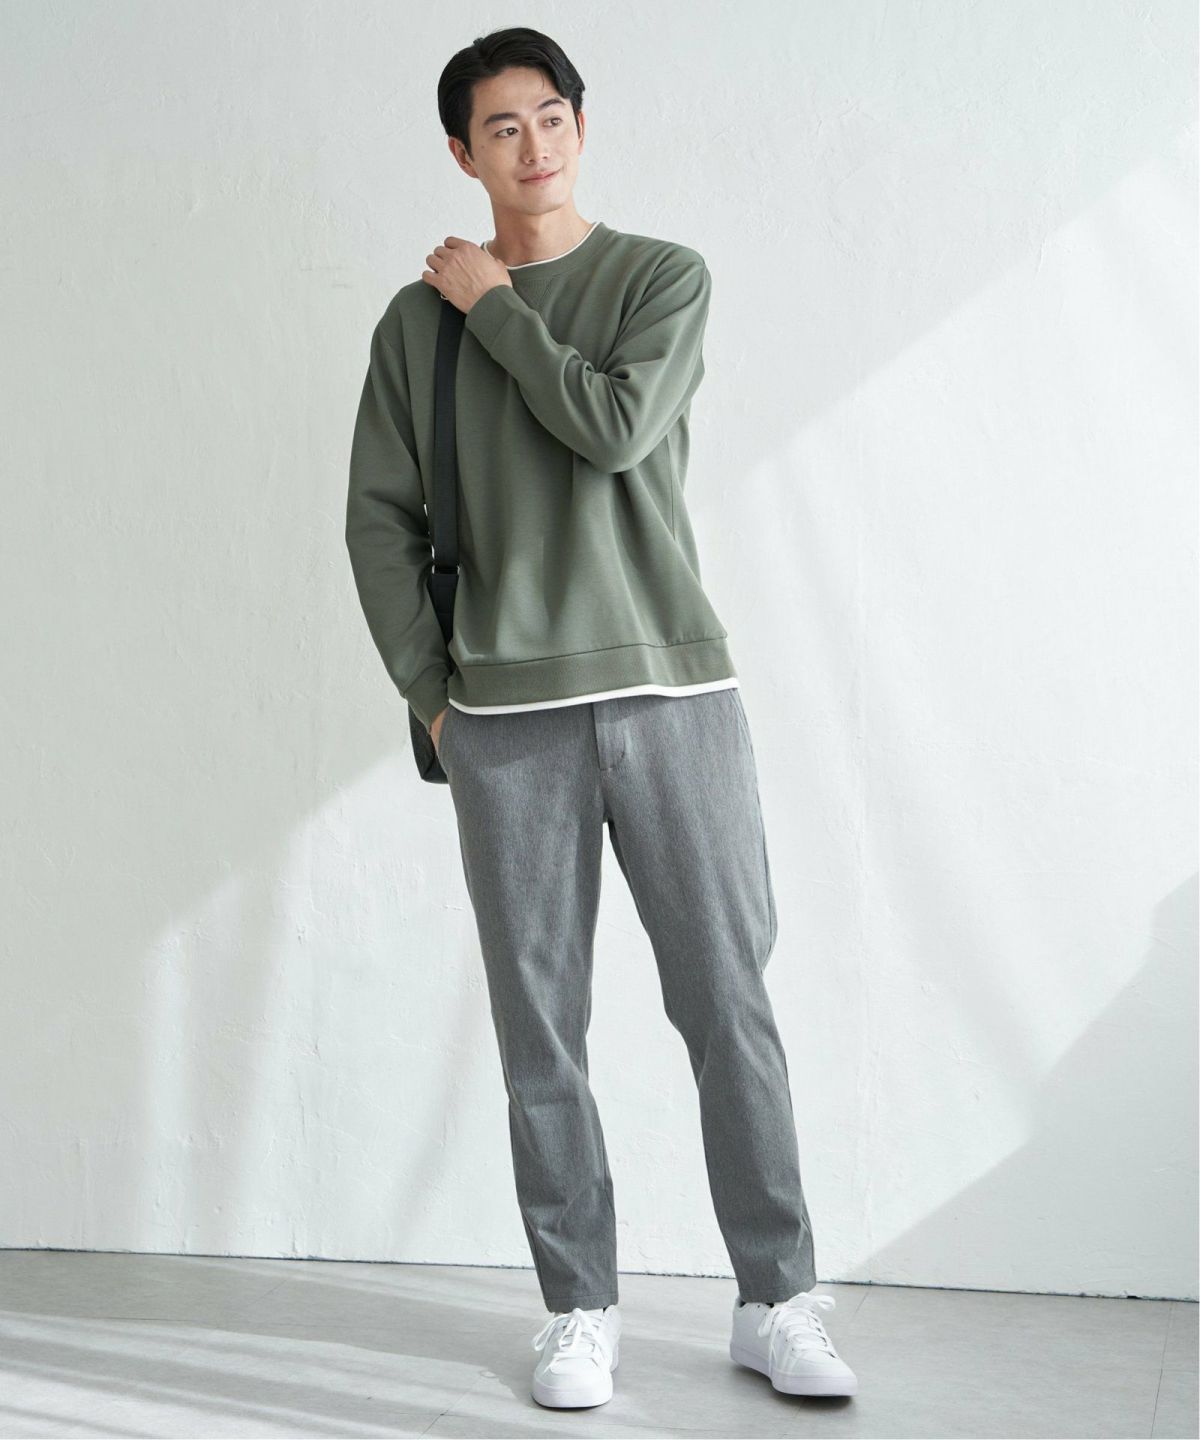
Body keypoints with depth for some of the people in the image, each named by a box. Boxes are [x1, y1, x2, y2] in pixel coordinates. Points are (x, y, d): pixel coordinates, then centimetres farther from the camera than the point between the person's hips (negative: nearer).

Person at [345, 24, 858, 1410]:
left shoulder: (664, 278, 5)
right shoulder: (418, 320, 10)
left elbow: (616, 427, -12)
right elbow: (379, 518, 10)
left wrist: (496, 306, -3)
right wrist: (430, 692, 5)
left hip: (675, 688, -1)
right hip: (507, 718, 1)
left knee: (729, 1006, 1)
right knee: (541, 1029, 3)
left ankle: (776, 1302, 12)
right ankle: (579, 1311, 15)